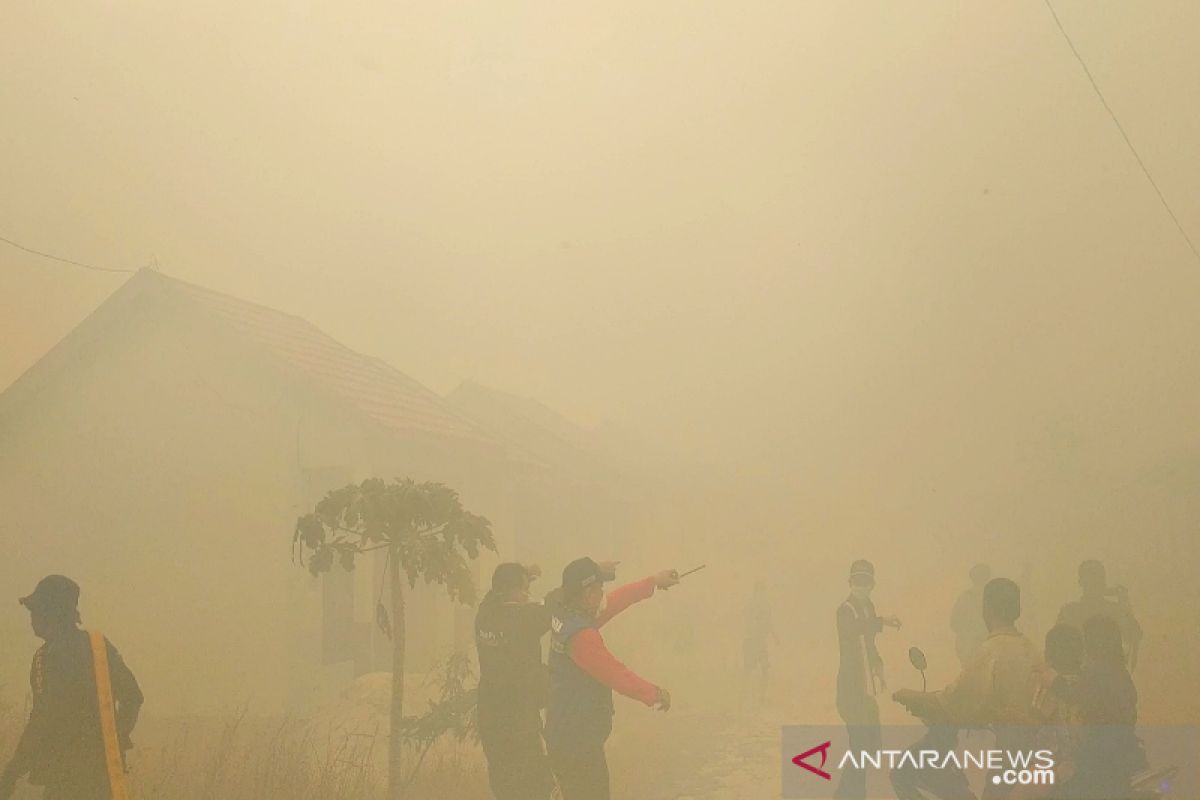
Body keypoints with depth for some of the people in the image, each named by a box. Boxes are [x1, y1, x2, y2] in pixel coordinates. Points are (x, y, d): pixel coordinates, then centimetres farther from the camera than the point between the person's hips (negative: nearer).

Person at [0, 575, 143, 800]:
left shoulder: (48, 656, -13)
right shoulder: (101, 646, 8)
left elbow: (43, 722, -19)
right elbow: (132, 697, 9)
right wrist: (115, 741, 20)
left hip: (67, 775, -7)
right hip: (105, 771, 7)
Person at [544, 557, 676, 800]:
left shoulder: (565, 618, 4)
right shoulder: (581, 635, -25)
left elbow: (614, 601, 13)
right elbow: (616, 674, -21)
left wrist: (653, 582, 20)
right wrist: (655, 694, -7)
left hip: (564, 736, 10)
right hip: (578, 743, -10)